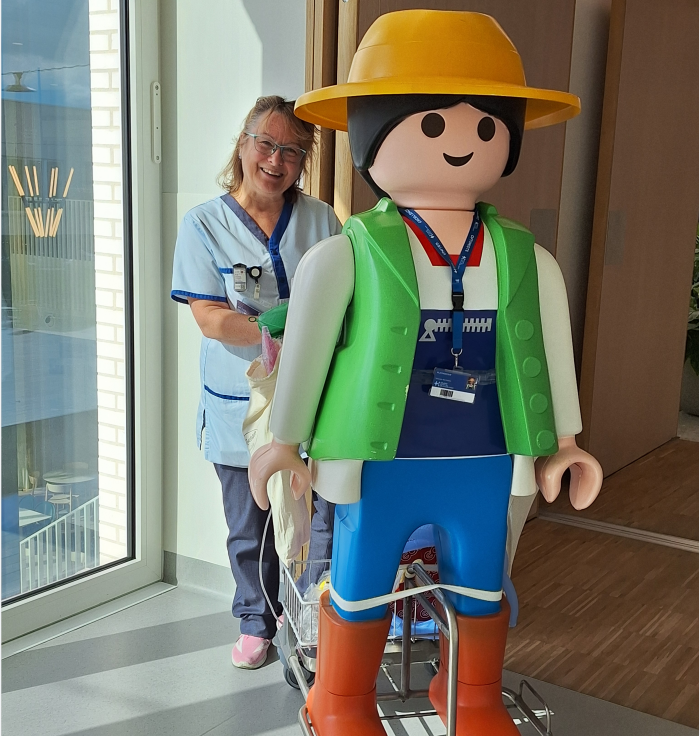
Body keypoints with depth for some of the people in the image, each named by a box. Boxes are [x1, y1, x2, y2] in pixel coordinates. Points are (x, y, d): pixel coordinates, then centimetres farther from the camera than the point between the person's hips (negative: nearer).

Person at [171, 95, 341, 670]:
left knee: (326, 522, 7)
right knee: (249, 531, 13)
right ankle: (257, 622, 35)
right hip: (240, 404, -1)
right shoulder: (205, 224, -3)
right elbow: (210, 319, -11)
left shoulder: (322, 221, 3)